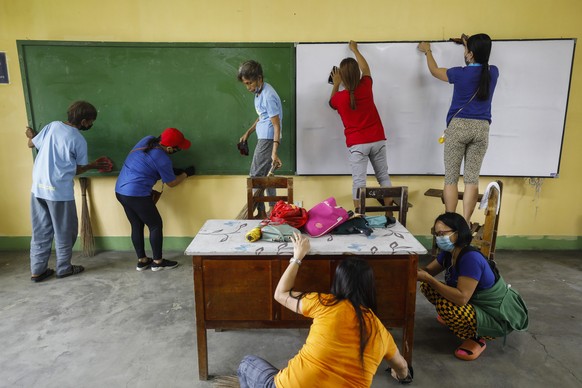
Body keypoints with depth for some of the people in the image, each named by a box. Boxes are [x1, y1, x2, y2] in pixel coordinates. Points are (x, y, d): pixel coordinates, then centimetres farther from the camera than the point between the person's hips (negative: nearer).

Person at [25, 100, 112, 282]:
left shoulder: (52, 125, 3)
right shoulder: (79, 141, -11)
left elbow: (31, 144, 16)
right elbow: (77, 170, -1)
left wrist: (31, 135, 39)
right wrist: (94, 165, 17)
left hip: (38, 188, 6)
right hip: (60, 191, -6)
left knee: (41, 231, 15)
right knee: (64, 231, 11)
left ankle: (37, 270, 22)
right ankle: (64, 268, 23)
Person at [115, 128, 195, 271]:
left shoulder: (148, 139, 4)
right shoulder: (162, 159, -17)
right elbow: (172, 183, -2)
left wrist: (172, 171, 18)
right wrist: (186, 173, 13)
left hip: (120, 191, 9)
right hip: (137, 194, -9)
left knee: (137, 226, 17)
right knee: (156, 225, 6)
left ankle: (142, 260, 27)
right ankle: (158, 262, 16)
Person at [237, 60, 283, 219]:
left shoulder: (268, 96, -21)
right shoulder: (259, 91, 8)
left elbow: (277, 125, -22)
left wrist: (274, 152, -26)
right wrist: (248, 132, 19)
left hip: (268, 139, -10)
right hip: (264, 138, 10)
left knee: (256, 176, -3)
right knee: (266, 175, 14)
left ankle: (261, 212, 9)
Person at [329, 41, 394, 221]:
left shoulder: (339, 97, -8)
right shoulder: (365, 87, -3)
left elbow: (332, 102, 18)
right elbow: (366, 68, 20)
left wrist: (336, 85, 27)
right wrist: (355, 50, 32)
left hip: (357, 144, -3)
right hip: (378, 140, 3)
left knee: (358, 181, 0)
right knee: (383, 177, 12)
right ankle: (389, 215, 16)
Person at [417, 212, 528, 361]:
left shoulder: (471, 258, -31)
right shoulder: (449, 253, -4)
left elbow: (461, 298, -36)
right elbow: (429, 271, -1)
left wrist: (428, 279, -34)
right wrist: (417, 271, -24)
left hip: (497, 316, -8)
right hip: (476, 304, 8)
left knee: (446, 307, -32)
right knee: (428, 286, -2)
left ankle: (477, 338, -4)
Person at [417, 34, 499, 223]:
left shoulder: (461, 74, -7)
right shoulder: (493, 72, 4)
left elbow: (435, 71, 11)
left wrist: (427, 51, 28)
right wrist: (470, 45, 39)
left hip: (459, 126, -4)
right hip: (482, 128, 4)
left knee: (451, 178, 2)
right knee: (472, 178, 4)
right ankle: (465, 223, 4)